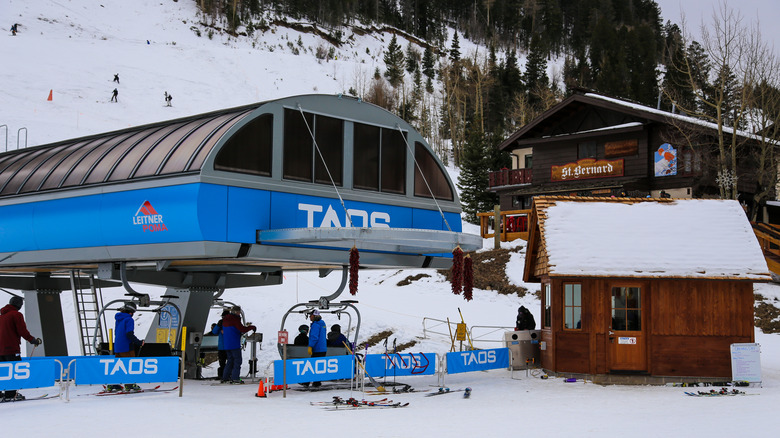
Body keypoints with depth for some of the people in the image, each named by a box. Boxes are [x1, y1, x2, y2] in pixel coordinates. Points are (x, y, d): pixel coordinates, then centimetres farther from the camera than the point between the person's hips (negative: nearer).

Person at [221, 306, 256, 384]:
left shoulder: (225, 319, 15)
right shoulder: (235, 319, -13)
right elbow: (242, 329, -21)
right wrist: (252, 327, -8)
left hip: (226, 344, 9)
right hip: (234, 344, -9)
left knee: (230, 360, 15)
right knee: (237, 360, -4)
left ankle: (225, 377, 14)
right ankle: (235, 378, -9)